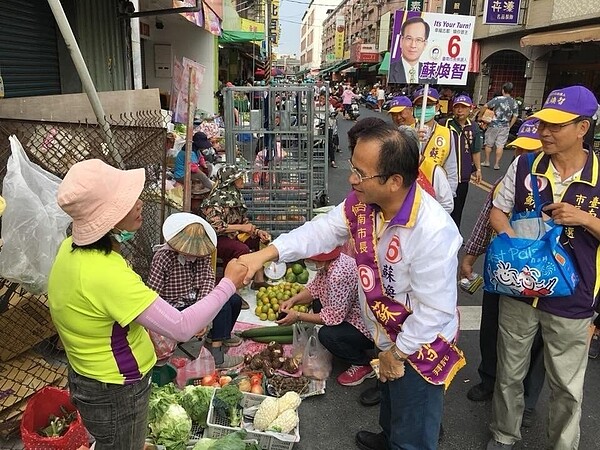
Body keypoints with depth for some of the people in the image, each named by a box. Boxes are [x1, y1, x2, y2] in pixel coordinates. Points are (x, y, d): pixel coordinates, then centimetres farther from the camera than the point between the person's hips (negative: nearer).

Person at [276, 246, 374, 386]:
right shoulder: (327, 263, -4)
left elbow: (334, 317, -27)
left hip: (370, 328, -10)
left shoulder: (338, 275, -33)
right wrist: (292, 300, -6)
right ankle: (353, 348, 20)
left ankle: (364, 364, 3)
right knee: (317, 304, 10)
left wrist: (298, 316, -19)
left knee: (326, 335, -24)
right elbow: (314, 288, 10)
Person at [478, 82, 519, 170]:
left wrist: (480, 116, -3)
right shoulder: (514, 103, 2)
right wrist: (509, 126, 15)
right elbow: (515, 117, 5)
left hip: (494, 125, -3)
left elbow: (485, 106, -15)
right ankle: (497, 164, 5)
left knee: (489, 144, 12)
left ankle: (487, 161, 20)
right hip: (505, 127, 3)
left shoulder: (498, 99, -10)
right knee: (500, 145, 5)